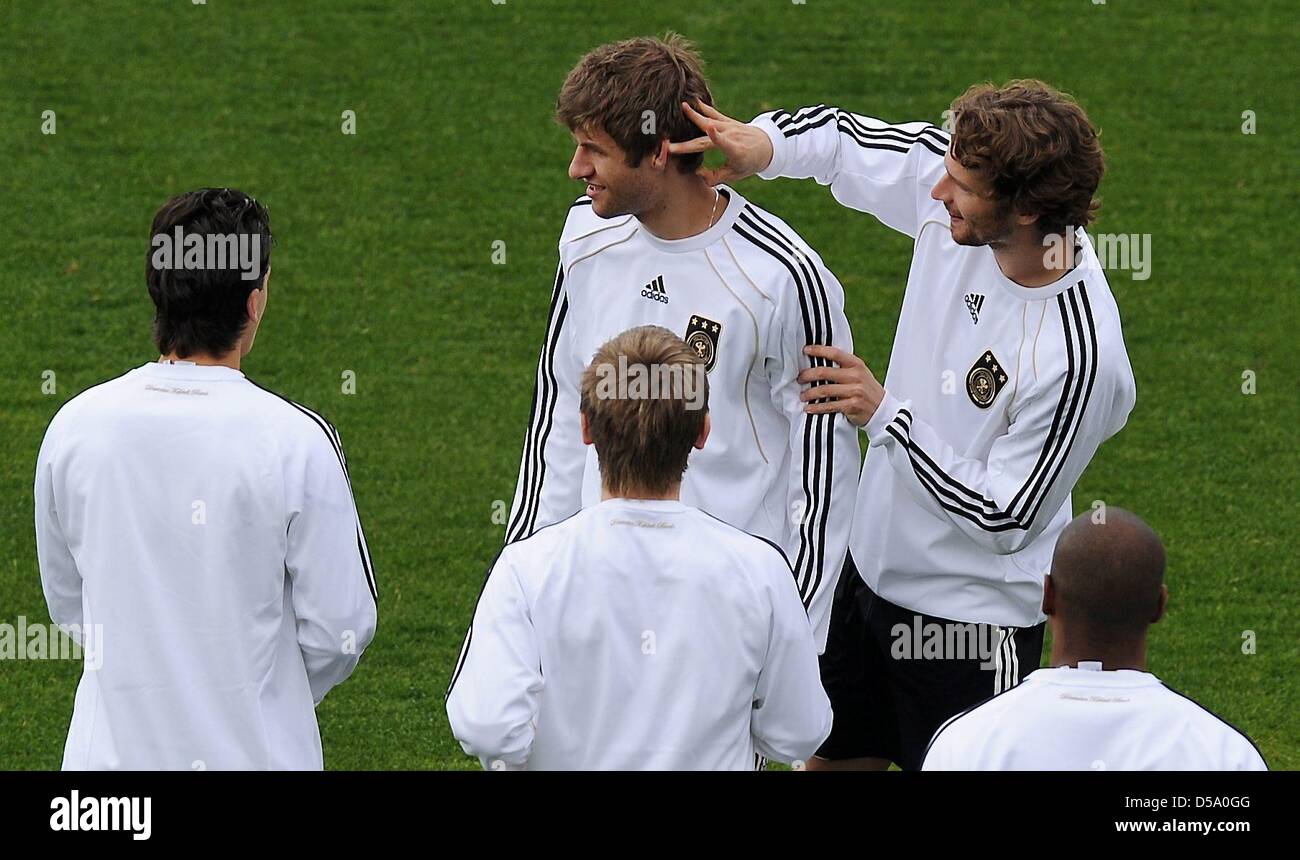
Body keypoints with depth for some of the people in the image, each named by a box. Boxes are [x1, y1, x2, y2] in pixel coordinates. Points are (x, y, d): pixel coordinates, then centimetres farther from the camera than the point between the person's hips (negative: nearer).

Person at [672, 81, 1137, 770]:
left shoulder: (1078, 358, -34)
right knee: (830, 760, 22)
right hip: (872, 564, 7)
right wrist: (758, 144, -19)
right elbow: (840, 141, 3)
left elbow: (1003, 518, -26)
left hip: (971, 619, -7)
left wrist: (883, 413, -24)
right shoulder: (943, 171, -15)